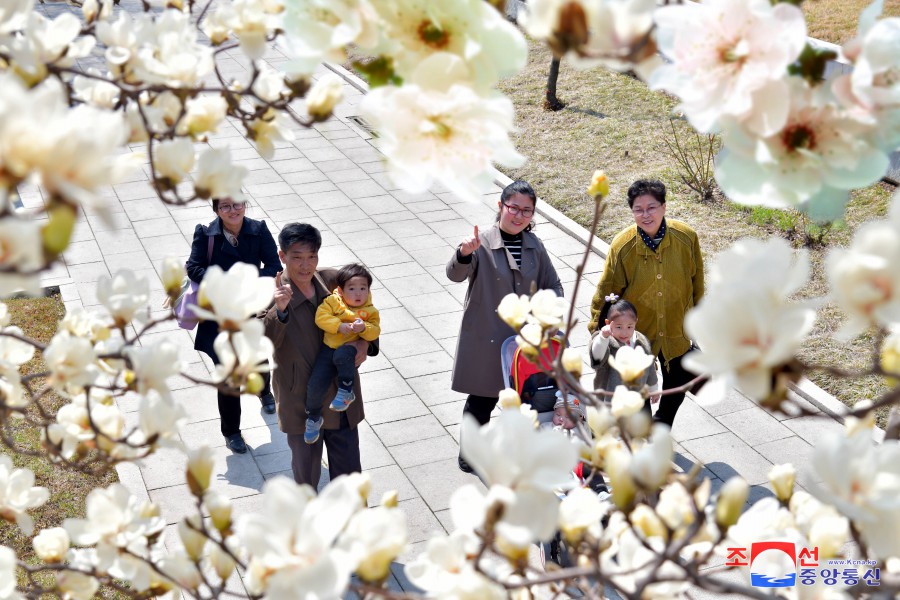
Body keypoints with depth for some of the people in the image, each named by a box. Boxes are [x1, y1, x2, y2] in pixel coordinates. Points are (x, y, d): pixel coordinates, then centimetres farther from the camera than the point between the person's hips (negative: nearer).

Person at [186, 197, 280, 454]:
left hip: (254, 313, 2)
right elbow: (193, 268, -16)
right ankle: (231, 431, 23)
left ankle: (264, 392, 61)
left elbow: (273, 266, -11)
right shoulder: (205, 234, -12)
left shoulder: (259, 230, -9)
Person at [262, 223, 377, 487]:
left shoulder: (333, 280, -6)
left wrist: (365, 343, -10)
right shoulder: (271, 294, -17)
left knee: (348, 468, 14)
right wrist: (279, 311, -47)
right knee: (306, 468, 16)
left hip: (342, 394, 3)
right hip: (300, 402, -3)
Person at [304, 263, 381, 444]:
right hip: (329, 348, 1)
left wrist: (364, 328, -24)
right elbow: (321, 316, -11)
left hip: (350, 348, -1)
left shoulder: (370, 311, 3)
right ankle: (313, 417, 15)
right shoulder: (333, 301, 0)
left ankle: (346, 390, -15)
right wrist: (339, 326, -21)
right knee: (316, 384, -10)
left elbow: (375, 332, -3)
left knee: (342, 356, -39)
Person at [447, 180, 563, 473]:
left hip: (526, 338, 5)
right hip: (486, 339, -5)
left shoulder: (534, 246, 2)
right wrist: (464, 253, -51)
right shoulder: (483, 243, -15)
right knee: (483, 399, 7)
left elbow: (553, 285, 10)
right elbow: (455, 274, -29)